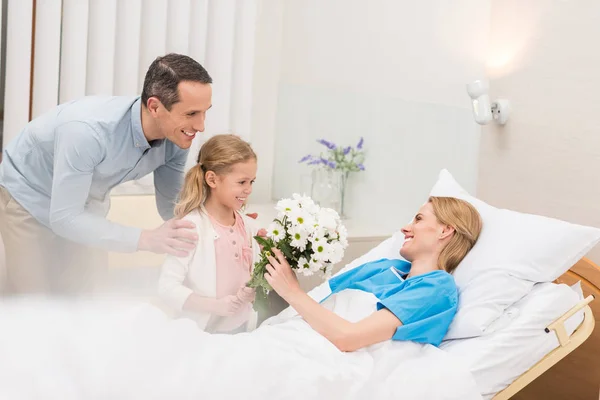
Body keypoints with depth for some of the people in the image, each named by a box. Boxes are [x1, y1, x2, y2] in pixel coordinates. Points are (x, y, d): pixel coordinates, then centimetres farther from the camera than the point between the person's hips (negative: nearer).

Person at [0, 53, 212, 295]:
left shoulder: (177, 138, -23)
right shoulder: (88, 130, -42)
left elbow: (171, 205, -9)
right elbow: (64, 218, -39)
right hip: (29, 196, -5)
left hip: (86, 203, 5)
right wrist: (147, 239, -48)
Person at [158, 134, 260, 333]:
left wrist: (254, 290, -13)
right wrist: (215, 305, -26)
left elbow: (254, 275, 8)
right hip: (200, 332, -5)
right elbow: (167, 287, -21)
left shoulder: (248, 226, -1)